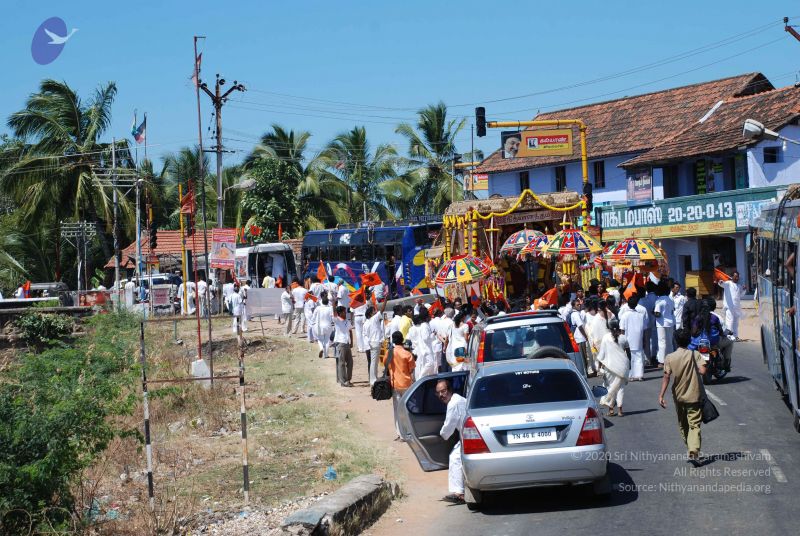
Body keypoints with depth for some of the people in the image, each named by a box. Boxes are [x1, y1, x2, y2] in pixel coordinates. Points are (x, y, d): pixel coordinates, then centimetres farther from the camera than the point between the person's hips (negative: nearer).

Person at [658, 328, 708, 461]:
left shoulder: (670, 358, -5)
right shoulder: (695, 355, -6)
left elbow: (666, 377, -13)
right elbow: (702, 370, -18)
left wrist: (661, 395, -15)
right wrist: (693, 369, 3)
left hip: (679, 396, 2)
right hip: (694, 396, -2)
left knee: (683, 425, 19)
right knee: (694, 425, -3)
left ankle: (691, 449, 29)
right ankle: (694, 450, -21)